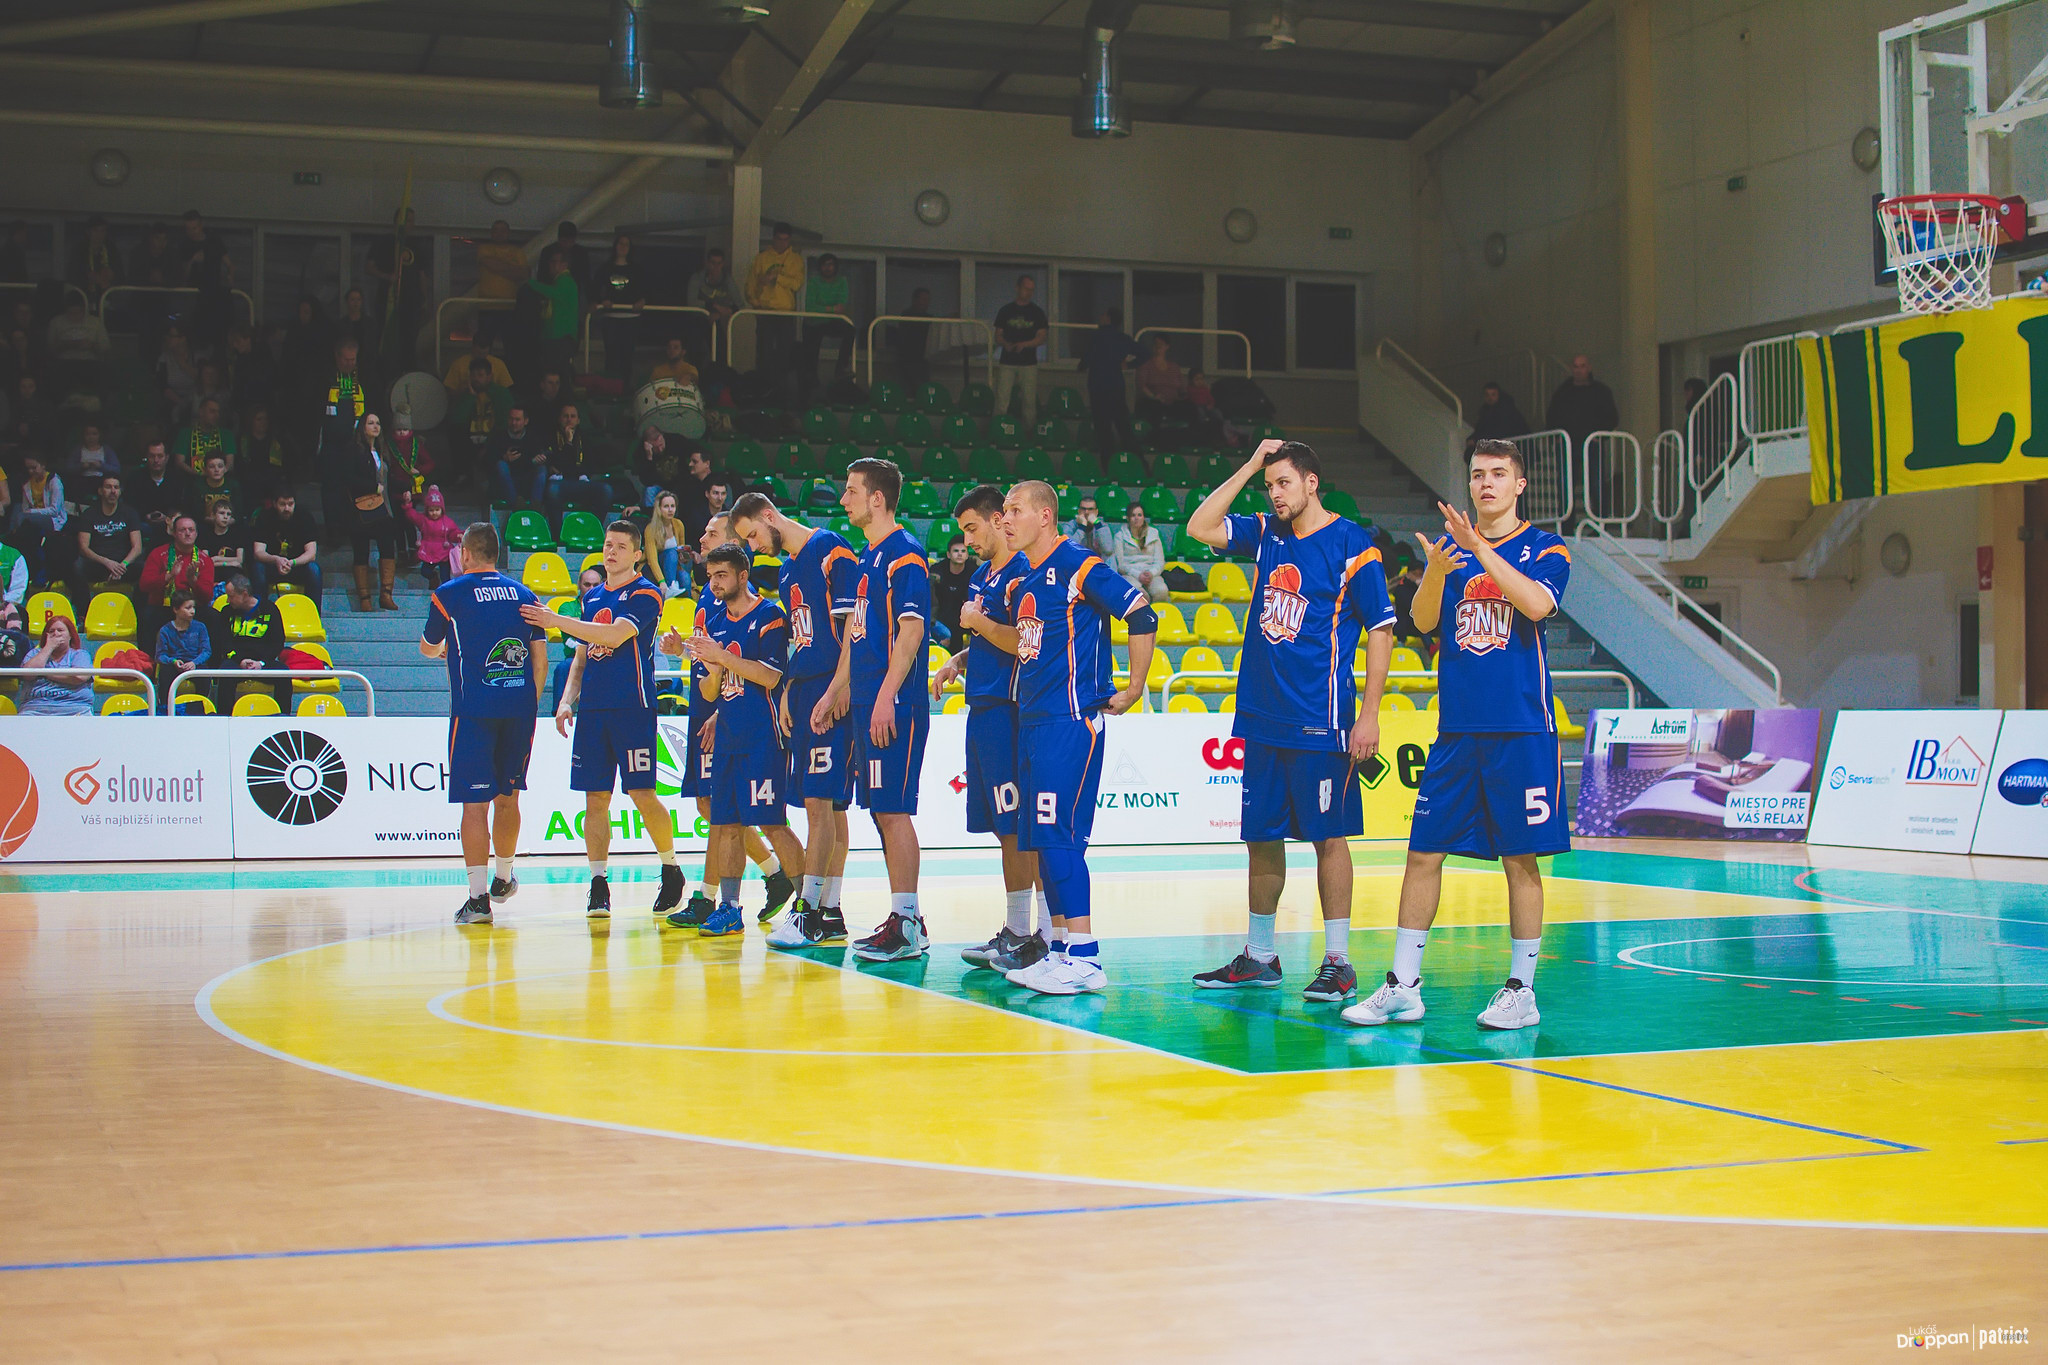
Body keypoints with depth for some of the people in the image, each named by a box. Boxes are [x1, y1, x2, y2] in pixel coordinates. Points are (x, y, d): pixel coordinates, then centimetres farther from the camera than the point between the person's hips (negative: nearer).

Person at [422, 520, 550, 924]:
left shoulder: (448, 594, 1)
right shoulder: (525, 595, 11)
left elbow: (428, 648, 17)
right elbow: (540, 659, 6)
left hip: (474, 710, -4)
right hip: (520, 709, 4)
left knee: (475, 802, -3)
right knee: (507, 796, 18)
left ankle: (478, 897, -9)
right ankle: (503, 879, 33)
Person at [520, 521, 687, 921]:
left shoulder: (645, 595, -3)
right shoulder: (592, 596, 18)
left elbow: (615, 635, -18)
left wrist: (557, 621, -15)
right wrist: (567, 700, 9)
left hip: (632, 708, -6)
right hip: (592, 709, 6)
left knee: (643, 794, -6)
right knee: (595, 798, 3)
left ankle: (671, 872, 11)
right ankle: (598, 884, 7)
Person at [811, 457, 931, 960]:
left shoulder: (904, 556, -10)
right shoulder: (869, 558, 19)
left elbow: (910, 632, -18)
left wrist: (886, 699, -23)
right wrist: (835, 691, 22)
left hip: (893, 706, -10)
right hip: (866, 703, 10)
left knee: (893, 809, -8)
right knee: (882, 811, 9)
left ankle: (908, 926, -5)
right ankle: (902, 920, 14)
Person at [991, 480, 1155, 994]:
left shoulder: (1079, 567, -10)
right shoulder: (1021, 579, 16)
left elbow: (1143, 617, -13)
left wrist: (1133, 690, -10)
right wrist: (982, 626, 18)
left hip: (1071, 721, -9)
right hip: (1032, 721, 9)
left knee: (1058, 836, -12)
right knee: (1039, 838, 9)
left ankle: (1084, 958, -8)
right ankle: (1062, 949, 17)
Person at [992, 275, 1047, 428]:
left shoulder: (1037, 312, 8)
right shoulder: (1005, 311, 9)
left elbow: (1041, 339, 1)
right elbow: (998, 336, 9)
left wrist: (1024, 344, -16)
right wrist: (1006, 344, -13)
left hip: (1029, 363, 0)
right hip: (1007, 363, 0)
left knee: (1030, 401, -2)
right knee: (1002, 401, -6)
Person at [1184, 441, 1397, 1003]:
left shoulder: (1351, 545, -6)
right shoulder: (1266, 534, 11)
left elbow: (1381, 632, -7)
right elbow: (1200, 528, 7)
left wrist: (1369, 715, -12)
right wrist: (1249, 467, 3)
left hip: (1319, 722, -6)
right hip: (1260, 716, 6)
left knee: (1328, 835, -1)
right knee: (1261, 835, 10)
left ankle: (1338, 961, 6)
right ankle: (1259, 956, 21)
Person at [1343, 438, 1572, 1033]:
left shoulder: (1545, 549, 3)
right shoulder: (1451, 546, 12)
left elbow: (1537, 605, -17)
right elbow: (1423, 619, 0)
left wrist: (1480, 548, -22)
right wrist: (1436, 571, -20)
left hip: (1521, 731, -3)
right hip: (1456, 730, 3)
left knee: (1521, 859, 0)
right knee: (1424, 852, 2)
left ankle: (1521, 989, 10)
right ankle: (1403, 986, 8)